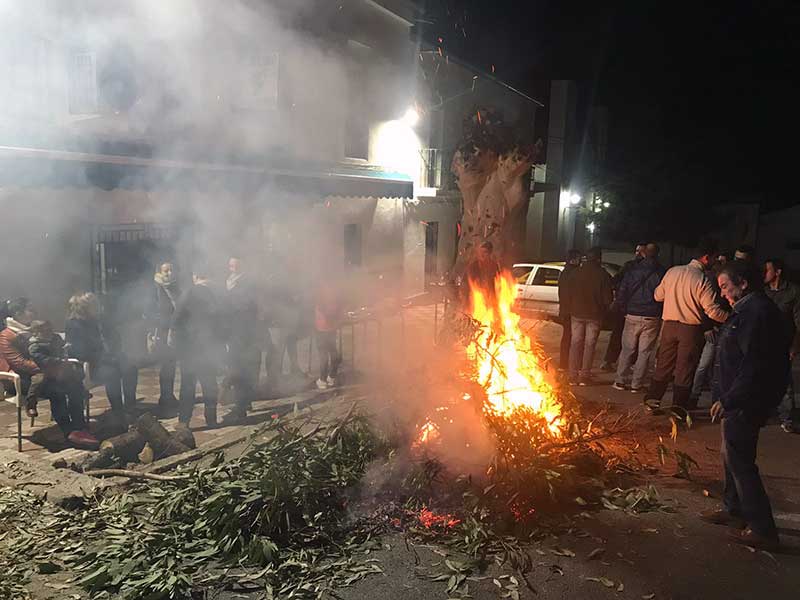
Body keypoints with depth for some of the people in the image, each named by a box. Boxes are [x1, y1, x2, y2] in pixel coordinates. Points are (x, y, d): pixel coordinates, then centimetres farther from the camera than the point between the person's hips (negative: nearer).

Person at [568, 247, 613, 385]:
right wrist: (604, 309, 12)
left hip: (577, 313, 2)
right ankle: (584, 375, 4)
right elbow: (608, 297, -6)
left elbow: (570, 293, 6)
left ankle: (573, 375, 7)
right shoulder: (603, 275, -8)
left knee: (576, 343, 8)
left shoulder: (577, 273, -1)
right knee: (589, 344, 4)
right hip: (594, 315, -2)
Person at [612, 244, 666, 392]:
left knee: (627, 349, 11)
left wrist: (622, 310, 11)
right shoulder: (662, 272, -5)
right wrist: (661, 314, 9)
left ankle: (620, 380, 13)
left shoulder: (632, 270, -1)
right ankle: (636, 384, 8)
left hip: (632, 316, 1)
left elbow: (621, 292, 1)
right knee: (644, 352, 6)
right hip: (652, 318, -1)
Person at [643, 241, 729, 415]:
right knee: (685, 368, 6)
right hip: (690, 328, -4)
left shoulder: (672, 271, 0)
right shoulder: (703, 281, -15)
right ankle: (679, 405, 12)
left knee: (664, 364, 14)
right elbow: (713, 311, -16)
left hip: (669, 325, 5)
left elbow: (658, 296, 11)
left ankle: (652, 400, 18)